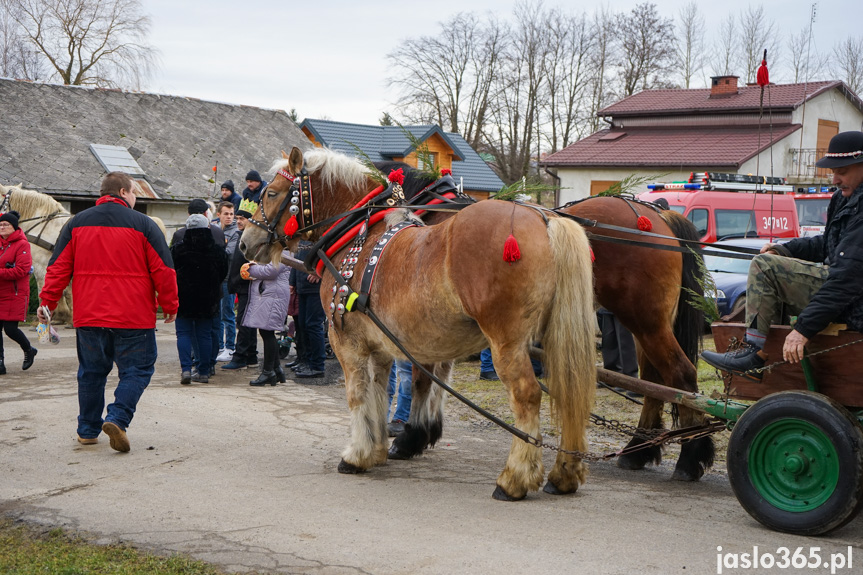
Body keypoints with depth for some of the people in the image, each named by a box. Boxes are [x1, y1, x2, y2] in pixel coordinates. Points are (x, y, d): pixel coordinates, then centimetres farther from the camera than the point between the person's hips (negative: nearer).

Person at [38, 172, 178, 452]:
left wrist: (47, 301, 13)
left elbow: (59, 267, 6)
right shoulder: (143, 224, -3)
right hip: (134, 318, -4)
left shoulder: (76, 223, 7)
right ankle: (117, 418, -14)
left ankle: (88, 430, 20)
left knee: (91, 371, 16)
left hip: (89, 316, 4)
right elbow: (163, 270, -3)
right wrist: (170, 306, 7)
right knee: (136, 370, 5)